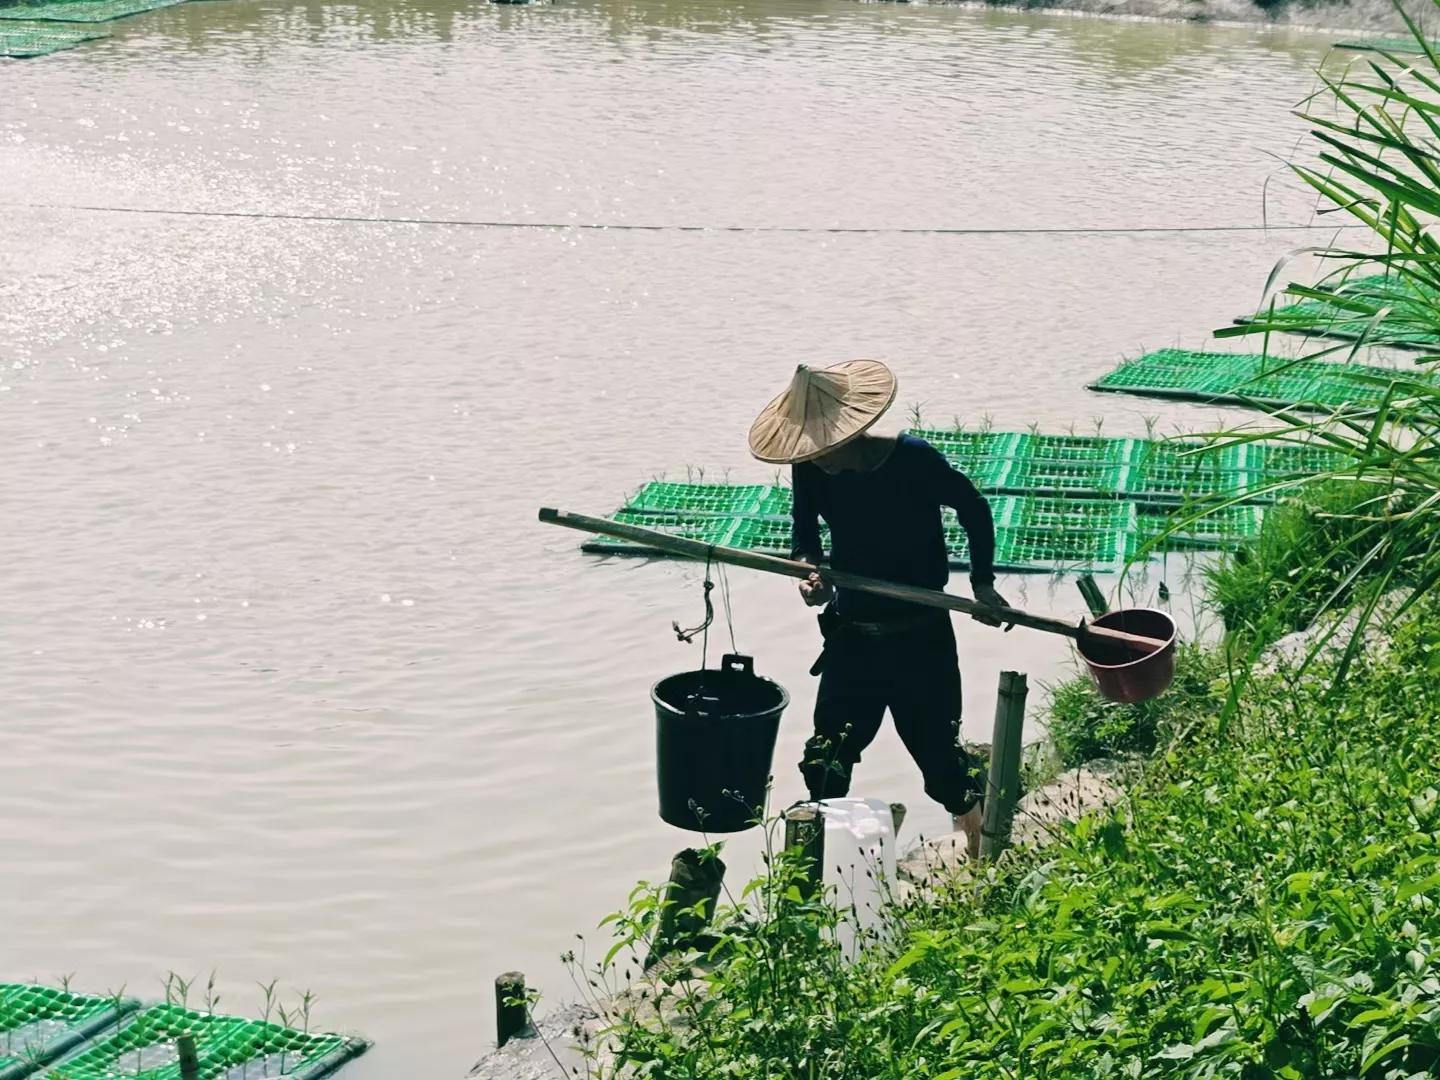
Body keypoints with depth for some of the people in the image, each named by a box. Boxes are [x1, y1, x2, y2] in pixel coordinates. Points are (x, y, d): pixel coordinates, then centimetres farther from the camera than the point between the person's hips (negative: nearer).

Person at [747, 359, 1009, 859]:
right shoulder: (810, 469, -10)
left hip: (921, 636, -3)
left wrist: (982, 583, -2)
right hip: (851, 634, 4)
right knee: (827, 755, 7)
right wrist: (809, 569, -14)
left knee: (936, 746, 6)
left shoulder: (915, 460, -21)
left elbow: (974, 509, -3)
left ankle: (981, 850, 29)